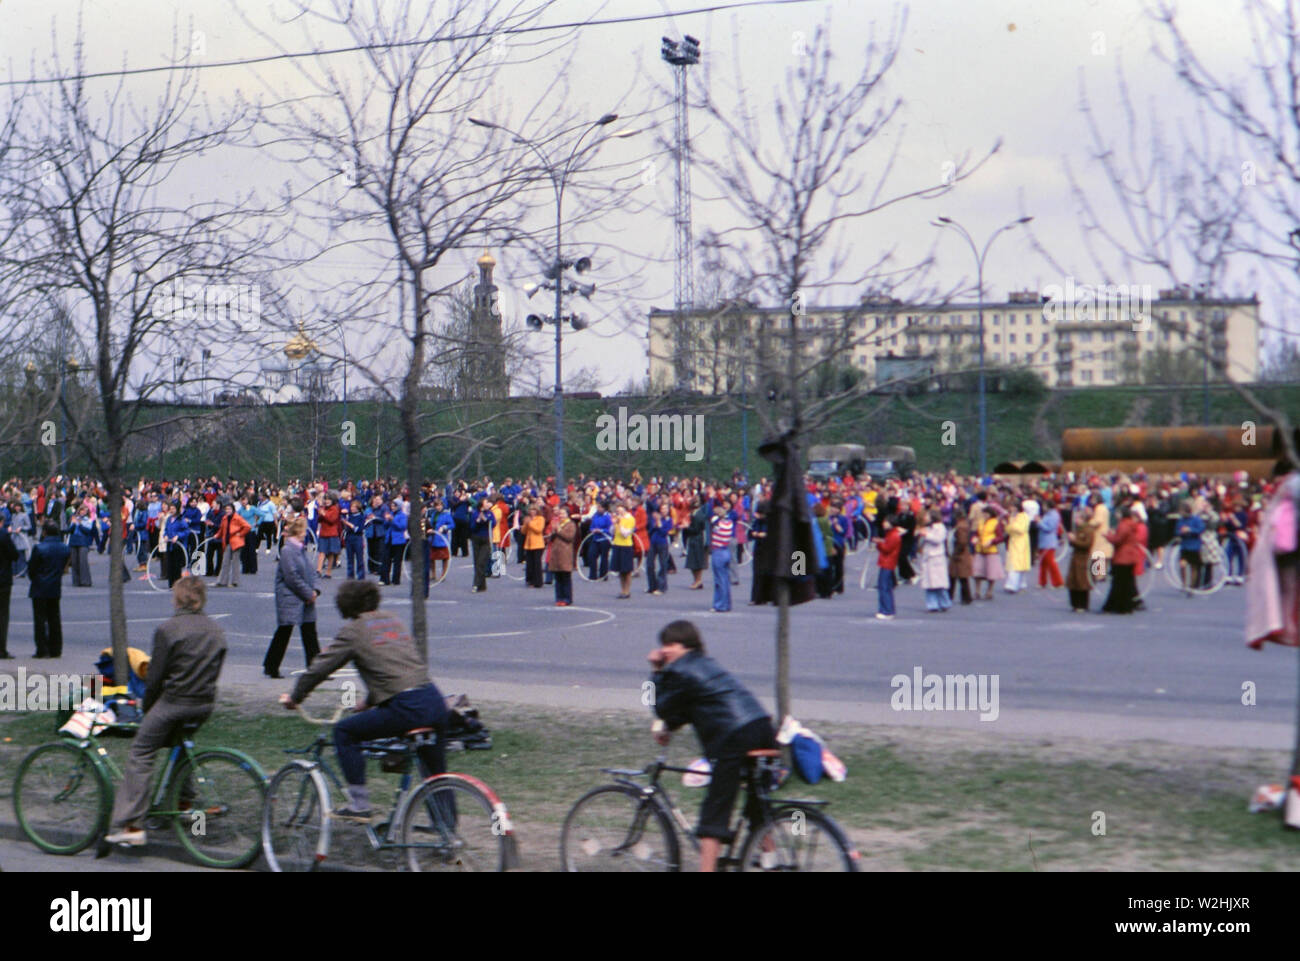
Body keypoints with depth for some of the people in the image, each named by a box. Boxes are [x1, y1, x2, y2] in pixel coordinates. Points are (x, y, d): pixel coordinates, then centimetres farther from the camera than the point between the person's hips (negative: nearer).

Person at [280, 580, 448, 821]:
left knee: (344, 732, 10)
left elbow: (320, 667, 6)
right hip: (435, 702, 7)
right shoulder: (392, 621, 23)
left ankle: (359, 805, 9)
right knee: (436, 774, 22)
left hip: (406, 708, -7)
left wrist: (294, 697, 21)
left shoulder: (354, 630, 3)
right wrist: (370, 702, 46)